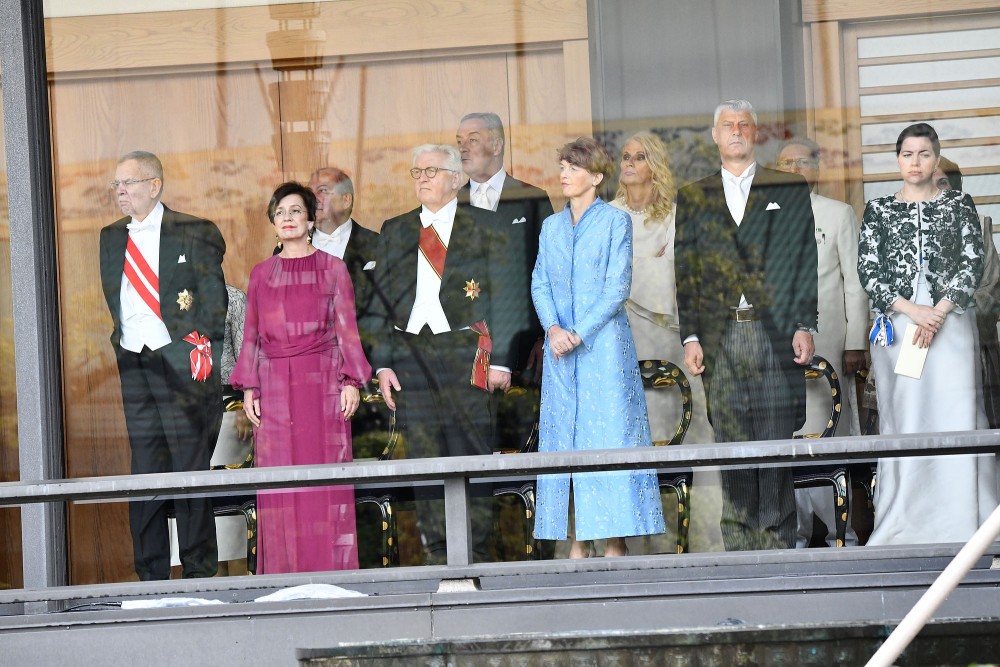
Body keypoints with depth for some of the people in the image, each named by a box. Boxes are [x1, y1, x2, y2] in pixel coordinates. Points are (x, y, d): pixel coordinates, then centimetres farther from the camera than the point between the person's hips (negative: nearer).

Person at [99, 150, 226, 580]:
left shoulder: (192, 234, -2)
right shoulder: (112, 237, 13)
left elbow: (214, 299, -2)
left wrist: (200, 349, -8)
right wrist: (121, 339, 8)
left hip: (180, 362, -5)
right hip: (134, 364, 5)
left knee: (190, 468, -3)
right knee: (144, 471, 6)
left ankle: (200, 573, 3)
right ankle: (151, 577, 11)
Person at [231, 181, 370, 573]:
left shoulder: (332, 269, 7)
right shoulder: (261, 274, 12)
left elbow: (346, 329, 3)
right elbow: (252, 335, 11)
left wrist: (351, 382, -6)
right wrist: (249, 389, 3)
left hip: (322, 383, -2)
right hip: (275, 387, 2)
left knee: (326, 479, -4)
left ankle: (331, 575, -1)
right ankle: (285, 579, 0)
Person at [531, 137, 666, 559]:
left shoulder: (616, 221, -2)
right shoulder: (552, 227, 14)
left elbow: (618, 287, -8)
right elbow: (540, 284, 10)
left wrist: (579, 332, -15)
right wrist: (552, 328, -9)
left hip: (604, 344, -5)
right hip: (561, 349, 5)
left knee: (608, 434, -7)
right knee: (565, 435, 3)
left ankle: (615, 540, -6)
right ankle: (579, 539, 5)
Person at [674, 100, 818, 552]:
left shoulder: (790, 191, 10)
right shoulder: (693, 198, 14)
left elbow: (805, 261, 5)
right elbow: (685, 272, 10)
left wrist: (804, 325, -5)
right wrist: (690, 336, 1)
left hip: (777, 333, -1)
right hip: (720, 336, 1)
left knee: (778, 441, -4)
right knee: (731, 441, -1)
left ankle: (778, 542, 0)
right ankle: (739, 546, 3)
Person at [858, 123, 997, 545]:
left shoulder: (959, 205, 8)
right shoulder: (878, 210, 10)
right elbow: (867, 270, 2)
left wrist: (938, 312, -11)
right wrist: (910, 310, -10)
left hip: (951, 323, -1)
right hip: (897, 326, 1)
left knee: (955, 414, -6)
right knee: (902, 414, -1)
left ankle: (960, 522, -3)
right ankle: (905, 523, 1)